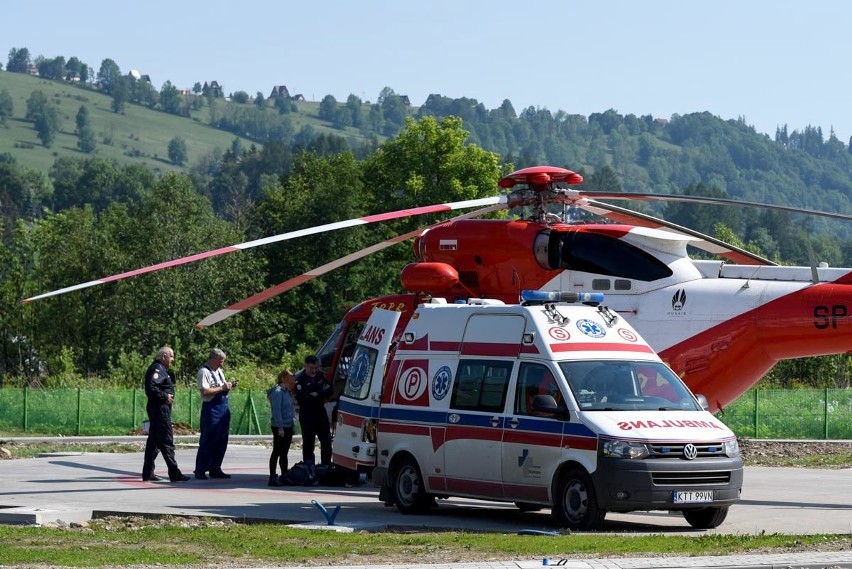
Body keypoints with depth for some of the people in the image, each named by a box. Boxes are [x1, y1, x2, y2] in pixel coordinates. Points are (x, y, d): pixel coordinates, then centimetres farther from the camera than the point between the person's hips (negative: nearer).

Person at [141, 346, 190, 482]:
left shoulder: (160, 369, 19)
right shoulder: (157, 369, -14)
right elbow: (151, 387, -26)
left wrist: (168, 396, 11)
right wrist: (165, 396, -19)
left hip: (156, 409, 11)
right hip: (160, 408, -11)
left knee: (153, 441, 12)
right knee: (166, 441, -10)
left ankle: (148, 473, 15)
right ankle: (174, 474, -12)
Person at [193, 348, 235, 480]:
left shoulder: (219, 371, 18)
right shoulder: (204, 372, -11)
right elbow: (205, 391, -22)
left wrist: (229, 386, 8)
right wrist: (222, 388, -19)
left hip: (223, 408, 9)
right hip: (211, 408, -9)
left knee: (221, 441, 10)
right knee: (207, 441, -6)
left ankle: (215, 469, 18)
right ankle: (200, 471, -1)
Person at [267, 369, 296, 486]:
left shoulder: (288, 392, 16)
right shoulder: (277, 392, -13)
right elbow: (276, 411, -19)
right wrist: (280, 427, -22)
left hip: (288, 427, 9)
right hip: (280, 427, -9)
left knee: (284, 453, 14)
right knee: (277, 452, -7)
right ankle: (273, 478, -7)